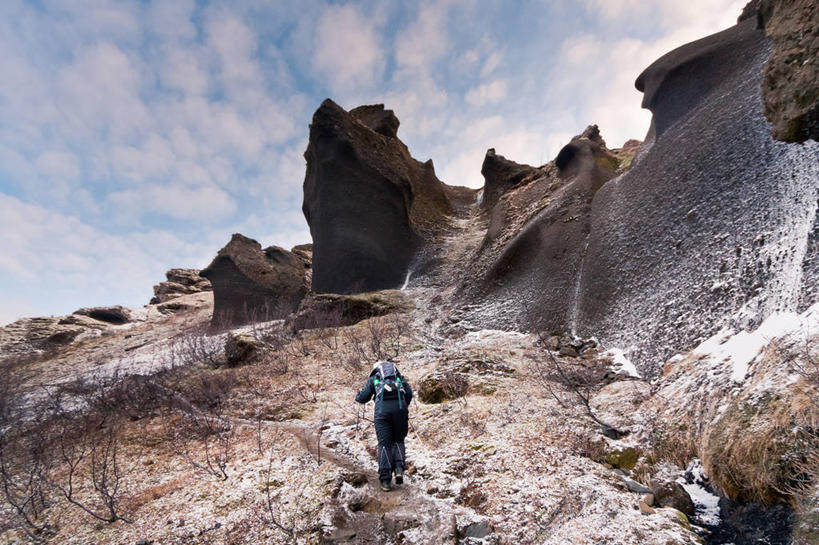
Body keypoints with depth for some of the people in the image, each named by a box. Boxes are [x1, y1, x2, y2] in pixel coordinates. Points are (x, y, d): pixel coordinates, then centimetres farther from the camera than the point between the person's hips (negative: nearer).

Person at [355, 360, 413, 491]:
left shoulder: (373, 378, 22)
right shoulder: (399, 376, 27)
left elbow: (363, 398, 16)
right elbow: (409, 393, 14)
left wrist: (357, 397, 38)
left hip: (382, 408, -1)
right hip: (399, 407, 1)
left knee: (384, 444, 6)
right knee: (398, 440, 18)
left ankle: (386, 480, 2)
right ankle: (399, 469, -1)